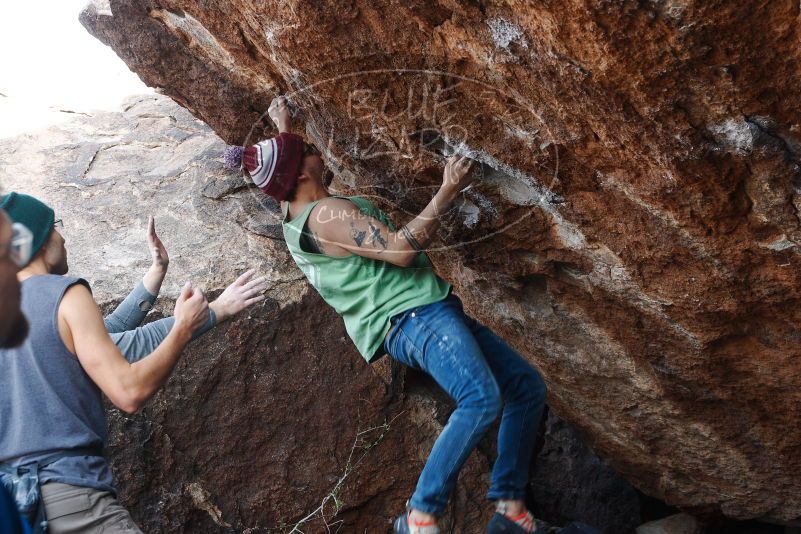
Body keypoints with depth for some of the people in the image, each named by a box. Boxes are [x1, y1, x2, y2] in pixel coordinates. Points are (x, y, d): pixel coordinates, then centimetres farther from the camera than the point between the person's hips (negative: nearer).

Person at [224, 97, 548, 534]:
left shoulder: (293, 211, 17)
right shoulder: (326, 214, -14)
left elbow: (284, 176, 42)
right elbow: (401, 249, -21)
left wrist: (283, 127, 48)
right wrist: (447, 193, -16)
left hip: (425, 312, 11)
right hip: (413, 317, -11)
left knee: (528, 386, 9)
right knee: (482, 398, -34)